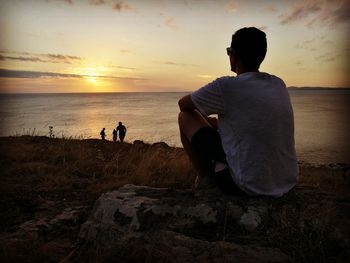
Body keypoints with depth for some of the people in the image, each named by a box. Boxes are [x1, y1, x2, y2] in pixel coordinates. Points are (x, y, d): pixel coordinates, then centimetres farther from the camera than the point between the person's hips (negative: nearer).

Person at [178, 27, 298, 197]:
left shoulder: (226, 86, -15)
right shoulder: (279, 85, 5)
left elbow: (183, 104, 2)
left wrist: (200, 115, 23)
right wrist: (213, 121, 24)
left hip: (247, 187, -7)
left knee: (186, 116, 6)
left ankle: (205, 180, 17)